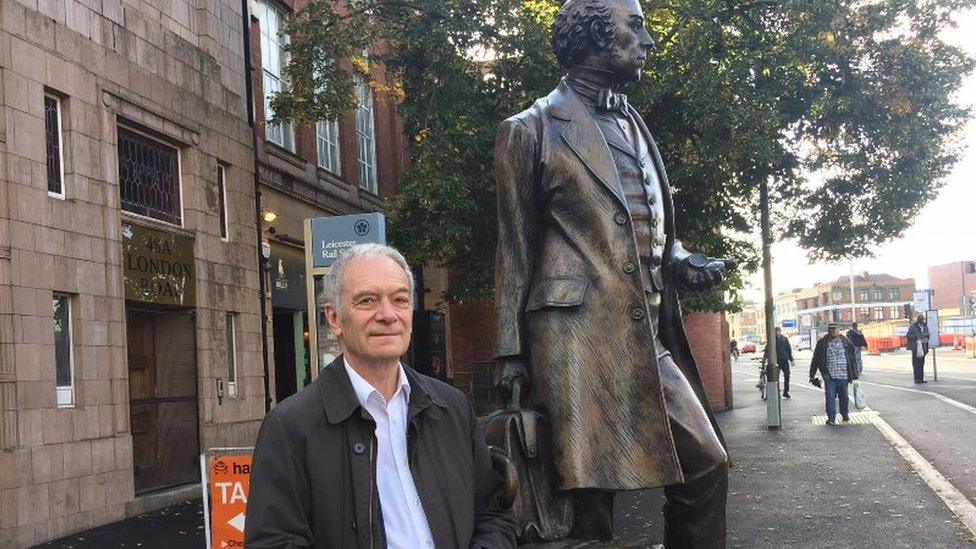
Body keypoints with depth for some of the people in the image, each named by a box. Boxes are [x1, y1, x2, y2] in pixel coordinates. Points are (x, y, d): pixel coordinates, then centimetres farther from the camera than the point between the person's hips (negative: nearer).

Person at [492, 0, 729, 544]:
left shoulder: (635, 127, 21)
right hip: (578, 336, -6)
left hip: (648, 338, 7)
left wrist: (682, 261, 5)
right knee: (589, 490, -3)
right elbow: (516, 250, 1)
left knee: (707, 465, 3)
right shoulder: (534, 129, 2)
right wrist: (511, 352, -3)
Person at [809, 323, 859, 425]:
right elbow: (815, 359, 6)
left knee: (844, 397, 12)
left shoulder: (845, 342, 4)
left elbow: (852, 358, 10)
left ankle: (845, 414, 32)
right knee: (830, 397, -4)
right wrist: (812, 375, 4)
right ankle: (831, 418, 1)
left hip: (843, 375, 1)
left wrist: (854, 374, 9)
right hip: (829, 376, -1)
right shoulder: (822, 343, 2)